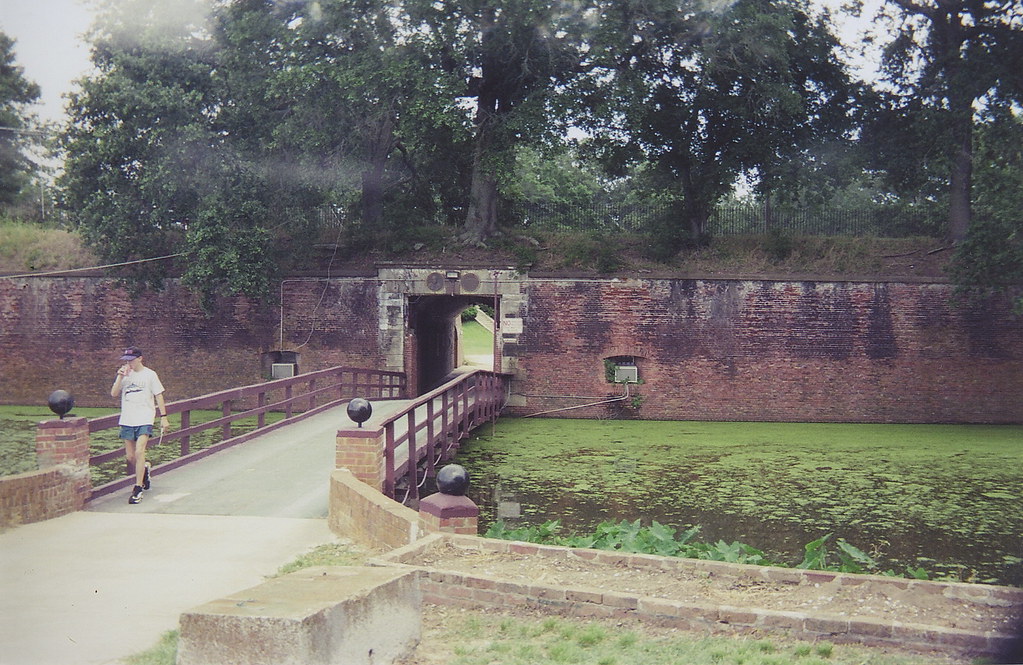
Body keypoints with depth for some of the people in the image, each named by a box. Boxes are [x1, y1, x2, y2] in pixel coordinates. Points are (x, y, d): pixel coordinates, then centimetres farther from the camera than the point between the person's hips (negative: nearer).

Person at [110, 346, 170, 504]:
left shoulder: (149, 375, 1)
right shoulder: (125, 374, 9)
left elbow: (158, 396, 4)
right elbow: (113, 393, 1)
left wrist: (163, 417, 0)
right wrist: (120, 377, -11)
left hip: (144, 419, -4)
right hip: (127, 420, 4)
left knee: (139, 452, -18)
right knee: (130, 456, 6)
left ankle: (138, 489, -15)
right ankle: (144, 469, 39)